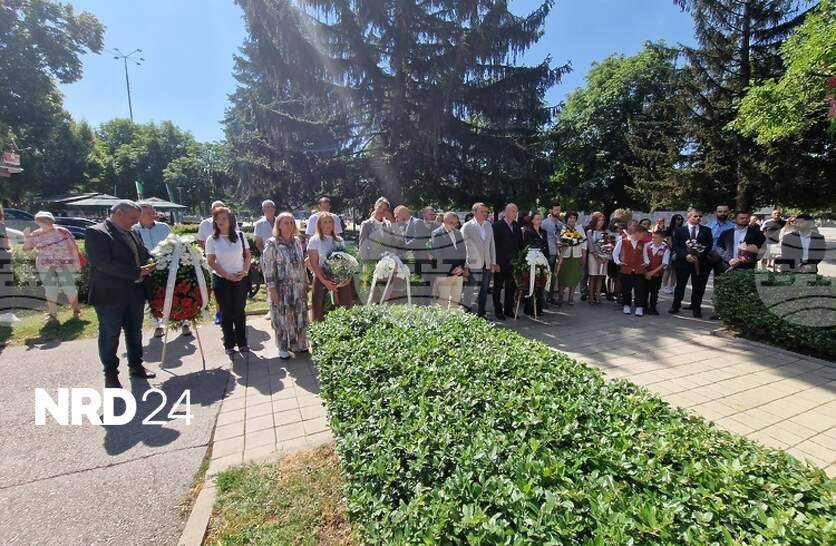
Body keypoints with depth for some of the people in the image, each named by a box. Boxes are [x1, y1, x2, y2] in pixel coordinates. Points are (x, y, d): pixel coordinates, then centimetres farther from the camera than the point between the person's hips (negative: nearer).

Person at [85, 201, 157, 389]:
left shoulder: (132, 233, 10)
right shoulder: (95, 232, -11)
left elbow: (144, 255, 15)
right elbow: (104, 263, -21)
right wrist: (137, 272, -23)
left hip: (135, 292, 7)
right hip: (110, 295, -7)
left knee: (135, 332, 17)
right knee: (110, 336, 7)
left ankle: (136, 366, 32)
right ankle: (110, 375, 20)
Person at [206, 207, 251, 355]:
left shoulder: (240, 235, -1)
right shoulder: (212, 239, -5)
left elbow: (248, 255, 5)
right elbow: (211, 262, -7)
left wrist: (245, 271, -10)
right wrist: (228, 276, -13)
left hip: (240, 279, 1)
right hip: (221, 280, -1)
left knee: (239, 311, 7)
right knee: (226, 313, 7)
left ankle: (242, 342, 21)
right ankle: (229, 344, 21)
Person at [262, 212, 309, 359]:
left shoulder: (297, 241, 7)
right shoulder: (272, 243, -10)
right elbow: (267, 267, -11)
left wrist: (306, 282, 12)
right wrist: (272, 288, -15)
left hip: (298, 287, 5)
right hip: (282, 287, -5)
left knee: (299, 316, 12)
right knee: (282, 317, 6)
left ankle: (297, 344, 29)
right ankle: (283, 348, 22)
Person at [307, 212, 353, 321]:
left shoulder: (339, 240, 12)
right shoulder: (314, 240, 1)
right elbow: (314, 264, -5)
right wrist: (324, 281, -15)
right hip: (323, 279, -3)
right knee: (321, 313, -3)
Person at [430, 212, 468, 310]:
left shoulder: (458, 233, 14)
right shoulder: (436, 234, -6)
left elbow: (463, 251, 15)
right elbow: (437, 255, -12)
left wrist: (463, 267, 0)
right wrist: (451, 269, -14)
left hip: (459, 273, 7)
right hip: (445, 274, -6)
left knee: (456, 301, 14)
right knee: (443, 302, -3)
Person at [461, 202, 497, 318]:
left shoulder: (488, 225, 10)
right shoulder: (467, 226, -7)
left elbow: (492, 244, 12)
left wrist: (493, 262, 9)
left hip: (487, 265, 6)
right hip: (474, 265, -5)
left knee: (484, 291, 12)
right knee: (475, 291, -5)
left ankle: (481, 314, 23)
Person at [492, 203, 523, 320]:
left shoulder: (517, 225, 10)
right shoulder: (497, 225, -7)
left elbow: (520, 242, 12)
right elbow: (495, 244, -10)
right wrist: (496, 262, -14)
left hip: (514, 262, 5)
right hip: (501, 262, -5)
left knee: (511, 287, 11)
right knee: (498, 287, 6)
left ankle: (508, 309, 23)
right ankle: (498, 311, 16)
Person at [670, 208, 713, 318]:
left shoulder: (706, 230, 9)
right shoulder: (680, 230, 6)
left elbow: (709, 246, 1)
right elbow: (676, 246, -1)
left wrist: (699, 255, -13)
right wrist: (686, 255, -15)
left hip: (700, 262, 1)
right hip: (683, 261, -1)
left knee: (698, 286, 3)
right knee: (680, 285, 4)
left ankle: (696, 309, 14)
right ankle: (675, 307, 14)